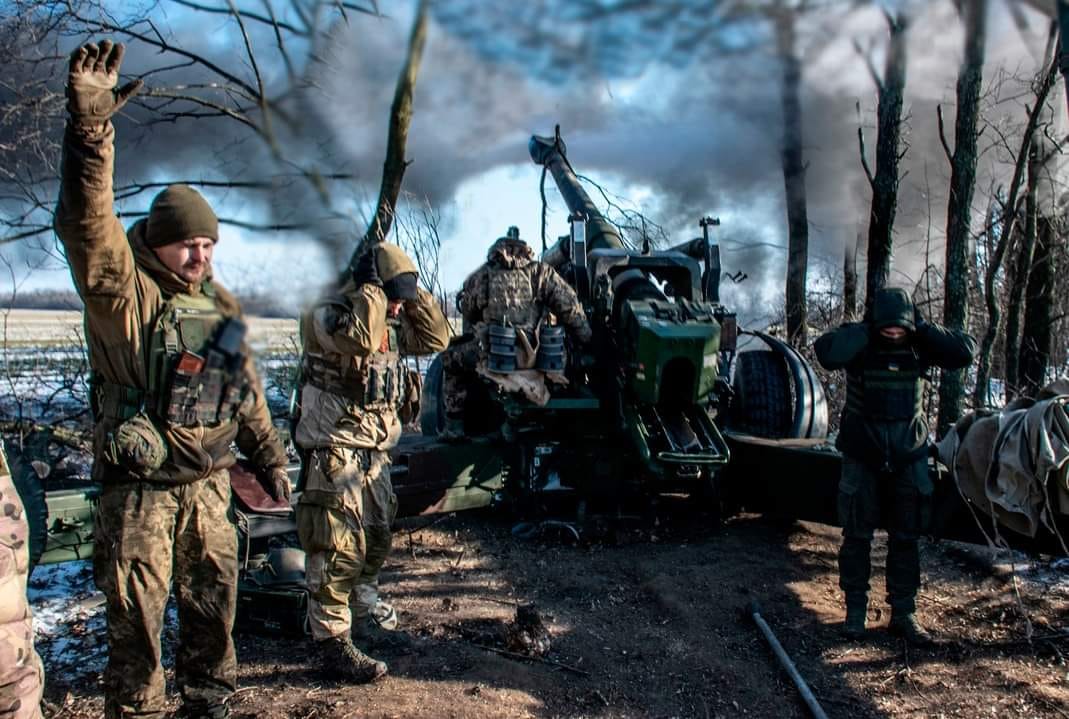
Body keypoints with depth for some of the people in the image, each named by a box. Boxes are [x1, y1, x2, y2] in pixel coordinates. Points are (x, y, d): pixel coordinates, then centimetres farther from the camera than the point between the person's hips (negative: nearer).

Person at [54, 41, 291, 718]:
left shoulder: (221, 304, 9)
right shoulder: (124, 292, -9)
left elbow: (246, 386, 16)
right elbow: (88, 225, -28)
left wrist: (270, 455, 18)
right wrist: (90, 128, -40)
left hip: (209, 482, 6)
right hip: (140, 489, -5)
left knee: (214, 600, 16)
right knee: (137, 614, 5)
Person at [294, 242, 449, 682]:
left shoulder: (392, 320, 12)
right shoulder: (327, 314, -14)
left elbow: (435, 338, 13)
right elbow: (360, 338, -33)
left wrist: (414, 295, 5)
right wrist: (371, 288, -21)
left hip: (375, 451, 9)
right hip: (335, 452, -9)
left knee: (375, 542, 18)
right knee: (338, 550, -7)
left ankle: (360, 621, 33)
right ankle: (332, 645, 1)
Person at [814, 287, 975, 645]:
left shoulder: (920, 345, -2)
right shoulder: (859, 342, -10)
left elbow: (966, 351, -13)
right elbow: (826, 351, -30)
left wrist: (923, 328, -17)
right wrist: (866, 330, -25)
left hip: (908, 455, 3)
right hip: (863, 455, -2)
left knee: (906, 538, 8)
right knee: (857, 535, 5)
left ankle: (903, 613, 19)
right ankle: (855, 609, 18)